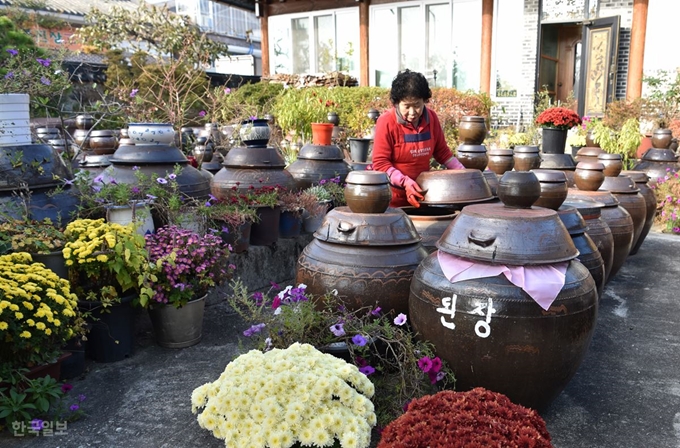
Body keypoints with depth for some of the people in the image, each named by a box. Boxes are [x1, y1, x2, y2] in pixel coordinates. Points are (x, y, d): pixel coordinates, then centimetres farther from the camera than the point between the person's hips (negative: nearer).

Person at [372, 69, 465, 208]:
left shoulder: (431, 118, 2)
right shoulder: (386, 122, -13)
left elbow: (442, 151, 14)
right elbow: (380, 163, -14)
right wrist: (405, 182, -26)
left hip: (421, 193, 4)